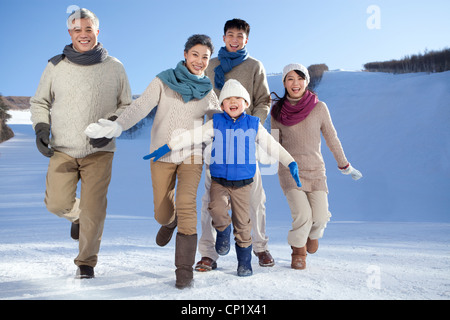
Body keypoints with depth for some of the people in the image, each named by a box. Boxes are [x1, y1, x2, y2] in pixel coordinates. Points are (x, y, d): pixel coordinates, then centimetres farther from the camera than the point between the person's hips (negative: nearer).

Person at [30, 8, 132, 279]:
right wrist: (40, 126, -4)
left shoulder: (114, 67, 2)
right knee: (57, 203, -6)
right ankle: (78, 215, 32)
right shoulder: (56, 66, 4)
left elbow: (127, 105, 9)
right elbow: (40, 102, 15)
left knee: (93, 208, -2)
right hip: (62, 149, 2)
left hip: (100, 151, -1)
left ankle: (87, 262, 17)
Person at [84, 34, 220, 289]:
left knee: (186, 206, -17)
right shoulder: (163, 81, -1)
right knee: (162, 213, 4)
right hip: (162, 154, 0)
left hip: (192, 156, 0)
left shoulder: (208, 91, 6)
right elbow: (141, 106, -13)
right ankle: (170, 222, 45)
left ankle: (185, 270, -8)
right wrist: (118, 126, -30)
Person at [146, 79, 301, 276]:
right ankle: (223, 231, 8)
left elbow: (272, 146, 6)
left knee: (243, 223, 3)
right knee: (217, 209, -26)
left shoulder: (254, 125, 4)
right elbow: (192, 137, -1)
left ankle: (244, 262, 22)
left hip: (243, 184, 0)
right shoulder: (215, 124, 3)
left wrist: (291, 164, -1)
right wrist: (168, 147, -8)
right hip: (219, 181, 0)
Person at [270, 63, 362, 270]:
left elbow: (331, 137, 9)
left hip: (316, 170, 1)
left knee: (320, 218, -11)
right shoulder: (278, 111, 0)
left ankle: (313, 233, 28)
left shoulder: (319, 108, -1)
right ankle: (298, 250, 12)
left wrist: (344, 165, 15)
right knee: (302, 215, -19)